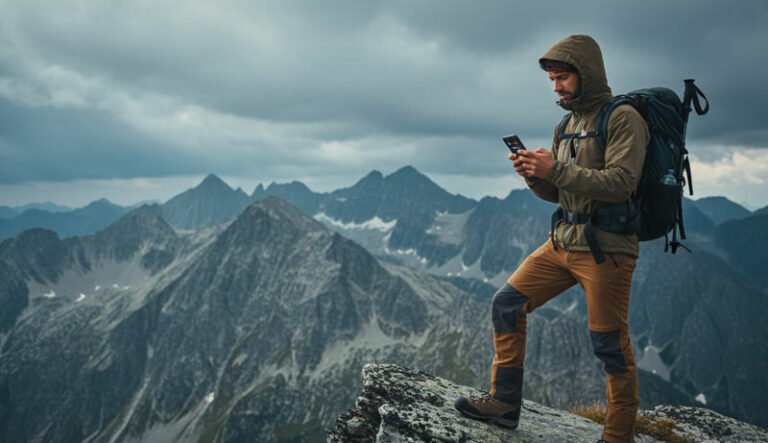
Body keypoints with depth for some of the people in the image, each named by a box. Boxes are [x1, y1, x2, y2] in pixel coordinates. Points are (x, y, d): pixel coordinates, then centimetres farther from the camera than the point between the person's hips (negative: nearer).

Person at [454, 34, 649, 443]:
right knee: (506, 305, 3)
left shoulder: (623, 118, -7)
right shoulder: (566, 126, 16)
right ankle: (505, 401, 12)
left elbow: (620, 183, -20)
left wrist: (557, 169, -22)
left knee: (610, 346, -1)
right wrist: (534, 174, -4)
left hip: (606, 248, -8)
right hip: (562, 241, 8)